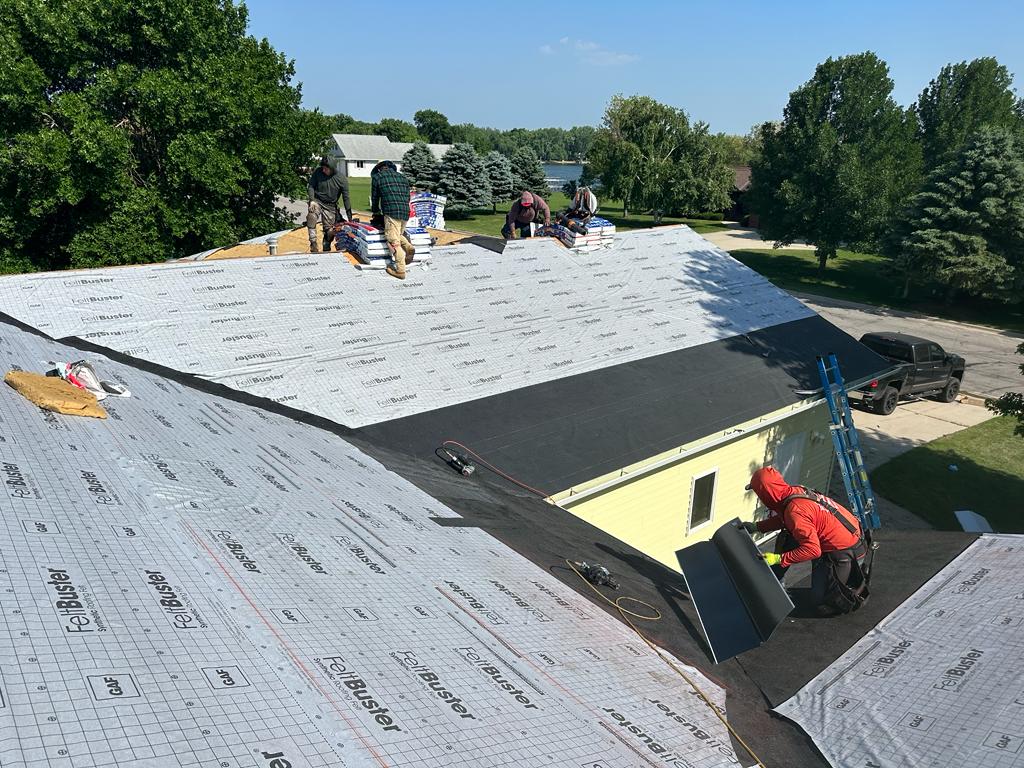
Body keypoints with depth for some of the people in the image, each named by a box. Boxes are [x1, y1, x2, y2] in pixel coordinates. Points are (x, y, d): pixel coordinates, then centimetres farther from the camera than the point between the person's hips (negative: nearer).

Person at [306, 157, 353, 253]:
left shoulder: (342, 178, -9)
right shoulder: (318, 172, -8)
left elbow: (346, 197, -7)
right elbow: (310, 186, -1)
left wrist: (349, 217, -10)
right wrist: (311, 200, -20)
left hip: (330, 206, 1)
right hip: (317, 201, -1)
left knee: (329, 230, 0)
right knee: (312, 215, -33)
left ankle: (326, 250, 23)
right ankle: (313, 243, -32)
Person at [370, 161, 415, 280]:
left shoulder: (377, 177, 11)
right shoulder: (402, 178, 23)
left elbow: (375, 197, 18)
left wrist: (375, 211, 35)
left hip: (391, 212, -6)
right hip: (405, 212, 6)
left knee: (393, 241, -5)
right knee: (399, 234, 27)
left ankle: (400, 270, -9)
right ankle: (408, 247, 1)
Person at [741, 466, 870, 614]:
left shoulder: (795, 510, -31)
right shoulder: (795, 491, -4)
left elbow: (813, 550, -30)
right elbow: (783, 518, 17)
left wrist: (779, 559, -25)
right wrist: (757, 526, 11)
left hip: (846, 553, -9)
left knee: (819, 597, 7)